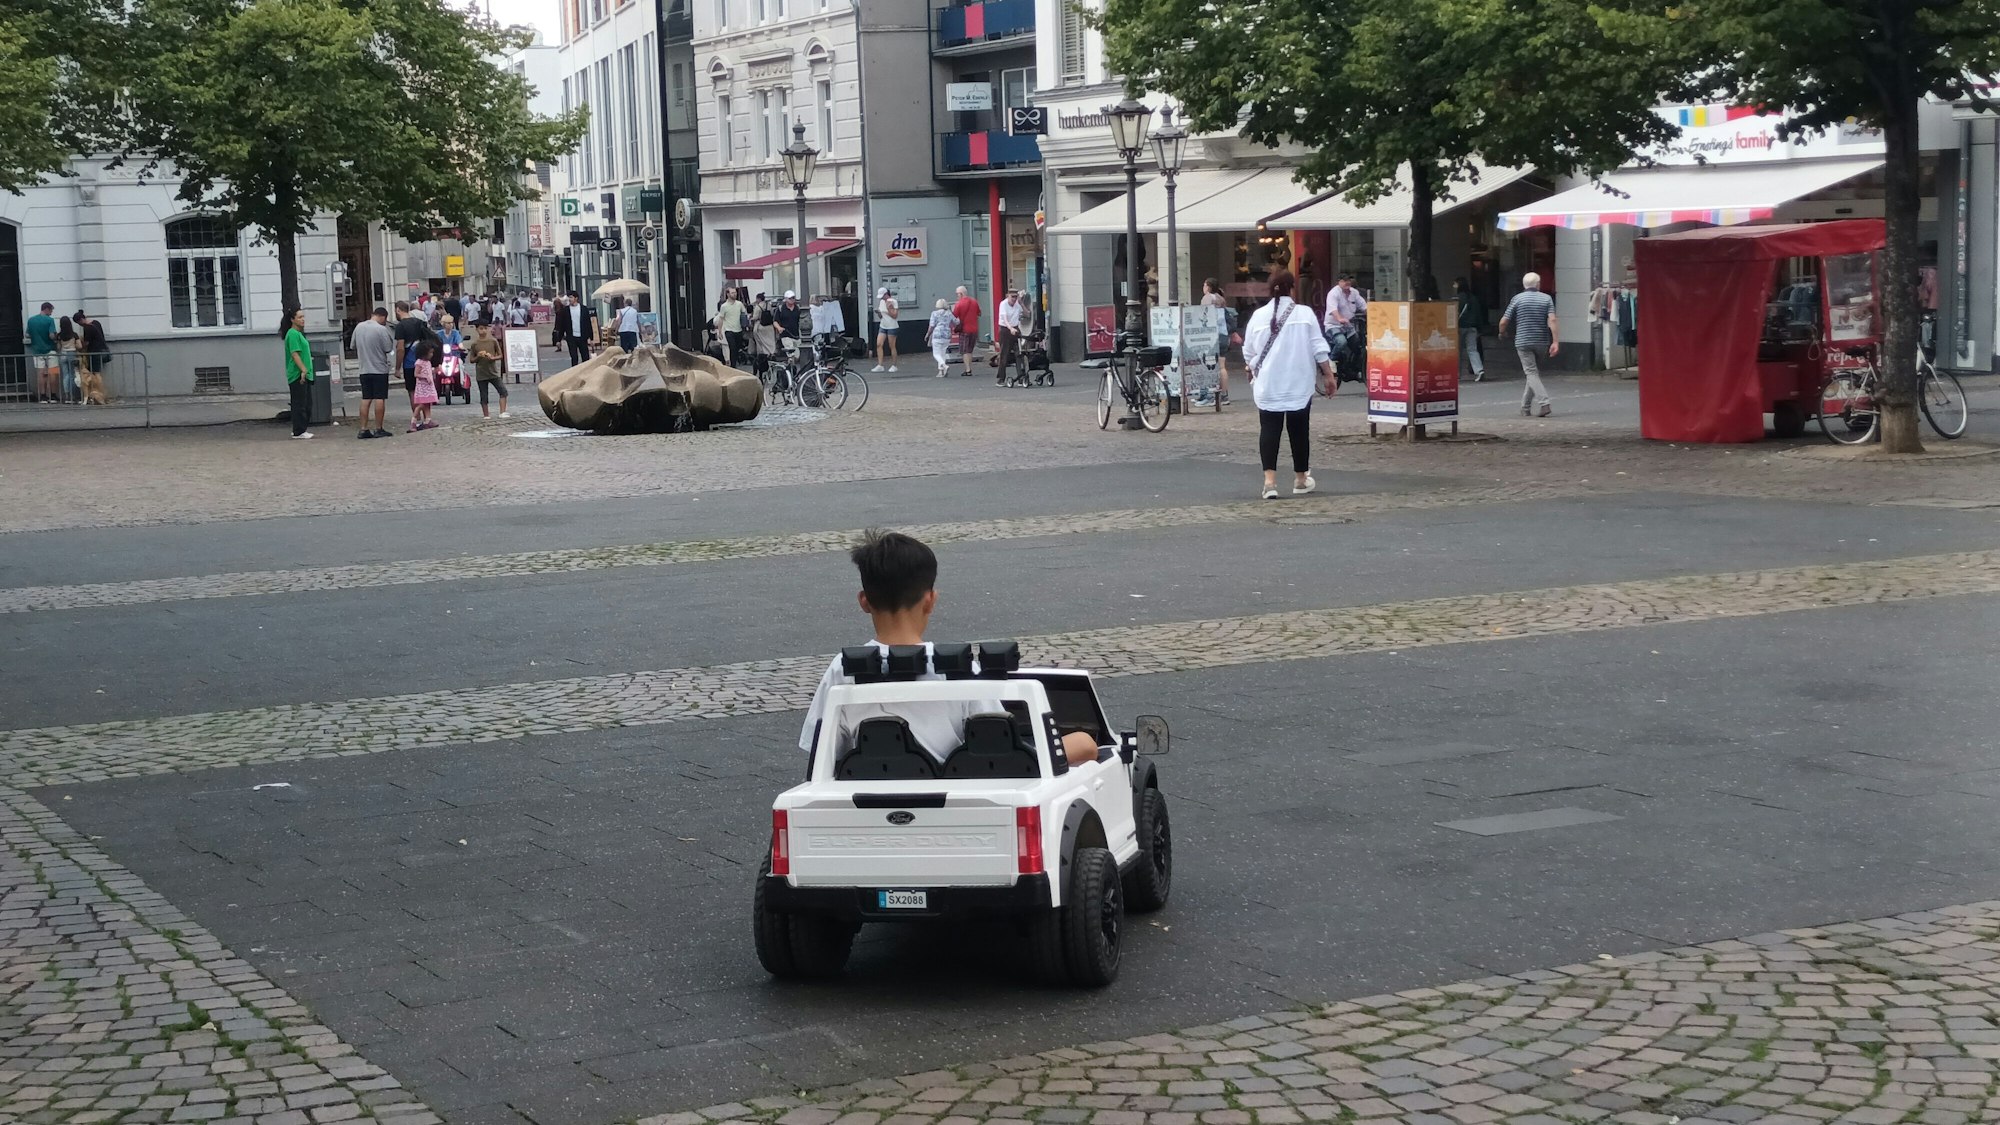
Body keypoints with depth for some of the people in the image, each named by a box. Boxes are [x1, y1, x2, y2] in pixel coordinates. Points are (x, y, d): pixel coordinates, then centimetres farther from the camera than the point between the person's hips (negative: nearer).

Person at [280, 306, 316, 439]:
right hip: (297, 375, -10)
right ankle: (298, 432, -4)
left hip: (304, 375, 10)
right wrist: (303, 369, -25)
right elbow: (295, 354, -21)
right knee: (300, 404, -7)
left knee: (306, 404, 14)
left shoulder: (299, 333, 17)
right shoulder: (293, 334, -13)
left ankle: (301, 429, 20)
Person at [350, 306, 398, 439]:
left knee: (366, 399, 9)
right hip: (379, 369, -6)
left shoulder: (358, 327, 4)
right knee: (380, 399, 0)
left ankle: (363, 429, 8)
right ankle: (378, 429, 1)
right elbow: (389, 349, -12)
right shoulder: (382, 329, -15)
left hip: (364, 369, 6)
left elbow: (354, 346, 12)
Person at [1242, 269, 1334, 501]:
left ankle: (1270, 480, -13)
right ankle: (1301, 479, 20)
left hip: (1268, 386, 1)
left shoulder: (1259, 316, 1)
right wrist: (1328, 375, 5)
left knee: (1269, 429, 0)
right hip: (1299, 385, -1)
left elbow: (1248, 353, 10)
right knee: (1299, 430, 9)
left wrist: (1253, 371, 29)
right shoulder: (1304, 314, -3)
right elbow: (1319, 349, -4)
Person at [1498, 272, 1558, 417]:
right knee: (1534, 372, 15)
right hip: (1541, 342, 3)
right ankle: (1525, 407, 20)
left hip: (1523, 342, -3)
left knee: (1532, 373, -5)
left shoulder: (1517, 299, -1)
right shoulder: (1546, 299, 2)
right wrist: (1555, 342, -13)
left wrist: (1502, 333, 20)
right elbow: (1552, 320, -11)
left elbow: (1503, 322, -2)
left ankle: (1544, 403, -24)